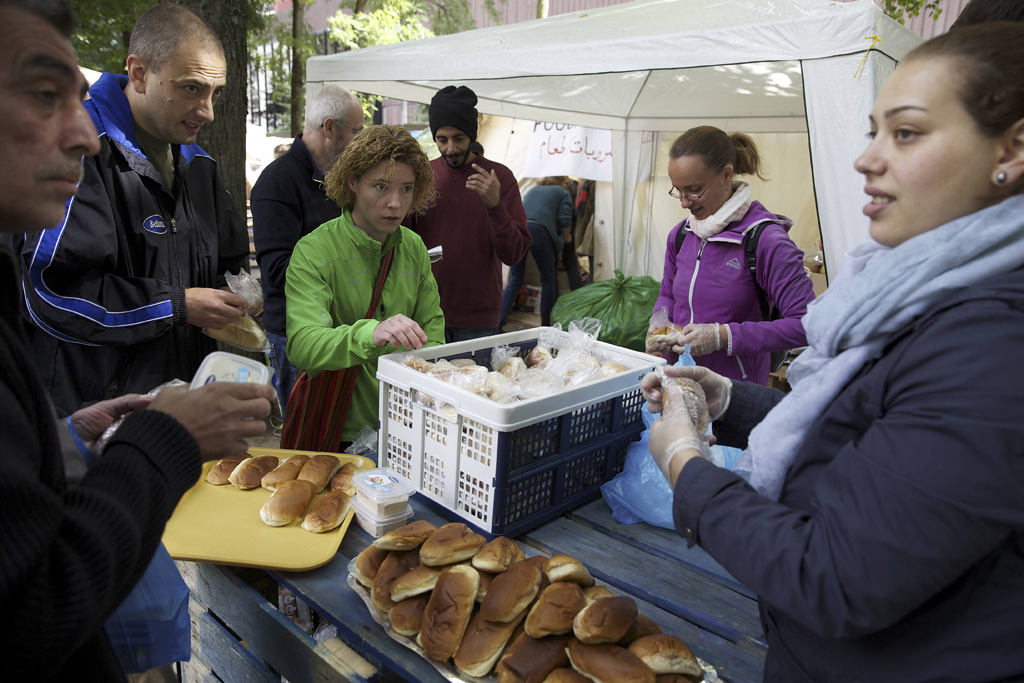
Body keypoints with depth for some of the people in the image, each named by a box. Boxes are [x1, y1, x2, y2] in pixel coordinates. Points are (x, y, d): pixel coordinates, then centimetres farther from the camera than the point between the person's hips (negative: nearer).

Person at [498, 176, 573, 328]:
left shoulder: (532, 190, 32)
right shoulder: (562, 192, 17)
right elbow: (564, 220, 5)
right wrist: (567, 236, 23)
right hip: (538, 231, -4)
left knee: (515, 280, 11)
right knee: (548, 279, 10)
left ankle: (498, 321, 0)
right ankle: (546, 324, 14)